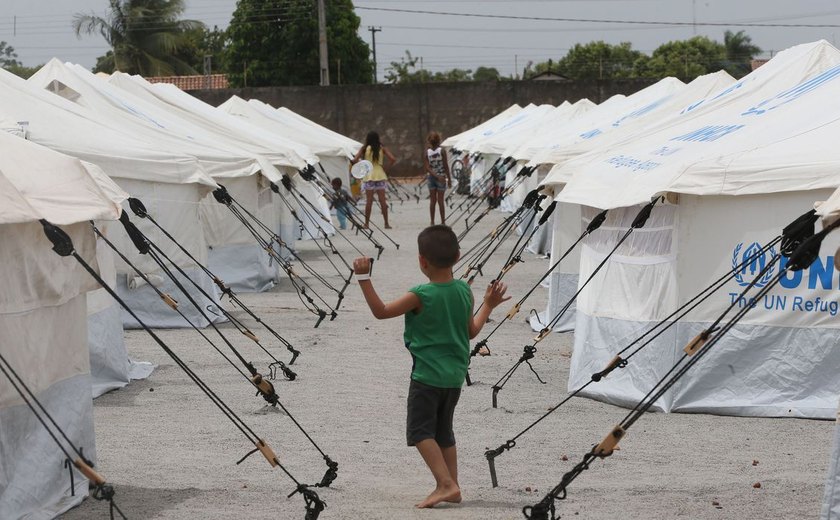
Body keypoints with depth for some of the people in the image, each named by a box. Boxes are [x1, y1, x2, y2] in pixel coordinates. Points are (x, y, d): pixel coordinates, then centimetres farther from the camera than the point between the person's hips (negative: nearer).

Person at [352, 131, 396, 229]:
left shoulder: (364, 148, -1)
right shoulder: (382, 148, 2)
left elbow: (354, 160, -10)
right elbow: (393, 159, -6)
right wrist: (387, 167, 9)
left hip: (368, 176, -1)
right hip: (380, 175, 1)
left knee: (369, 201, 3)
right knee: (382, 200, 3)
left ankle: (366, 224, 4)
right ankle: (386, 223, 3)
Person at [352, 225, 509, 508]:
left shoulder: (420, 296, -17)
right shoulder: (464, 291, 1)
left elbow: (381, 311, -11)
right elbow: (471, 331, 12)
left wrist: (364, 278, -11)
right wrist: (489, 305, 26)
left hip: (427, 376, -7)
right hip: (455, 375, 7)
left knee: (419, 431, -3)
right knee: (443, 432, 18)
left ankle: (446, 484, -16)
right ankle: (450, 488, 19)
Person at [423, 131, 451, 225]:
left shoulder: (427, 152, -3)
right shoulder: (442, 151, -11)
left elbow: (427, 168, -10)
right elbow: (446, 166, -11)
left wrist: (437, 176, -13)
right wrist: (449, 179, -4)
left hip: (431, 177, 2)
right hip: (441, 176, -2)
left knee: (432, 201, 8)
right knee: (440, 201, 2)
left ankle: (432, 222, 8)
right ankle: (443, 222, 5)